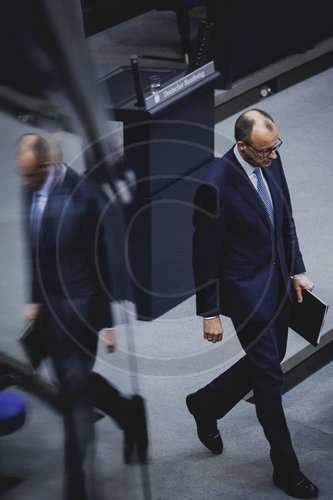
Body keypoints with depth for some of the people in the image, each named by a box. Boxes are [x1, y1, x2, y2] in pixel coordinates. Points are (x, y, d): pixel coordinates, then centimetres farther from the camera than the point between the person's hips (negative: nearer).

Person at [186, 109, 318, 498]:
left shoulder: (271, 162, -3)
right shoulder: (216, 186, -25)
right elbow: (205, 256, -17)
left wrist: (296, 270, 11)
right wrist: (210, 314, -13)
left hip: (278, 283, 8)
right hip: (247, 291, -8)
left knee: (266, 361, 21)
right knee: (269, 377, 2)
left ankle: (205, 404, 43)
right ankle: (285, 469, 16)